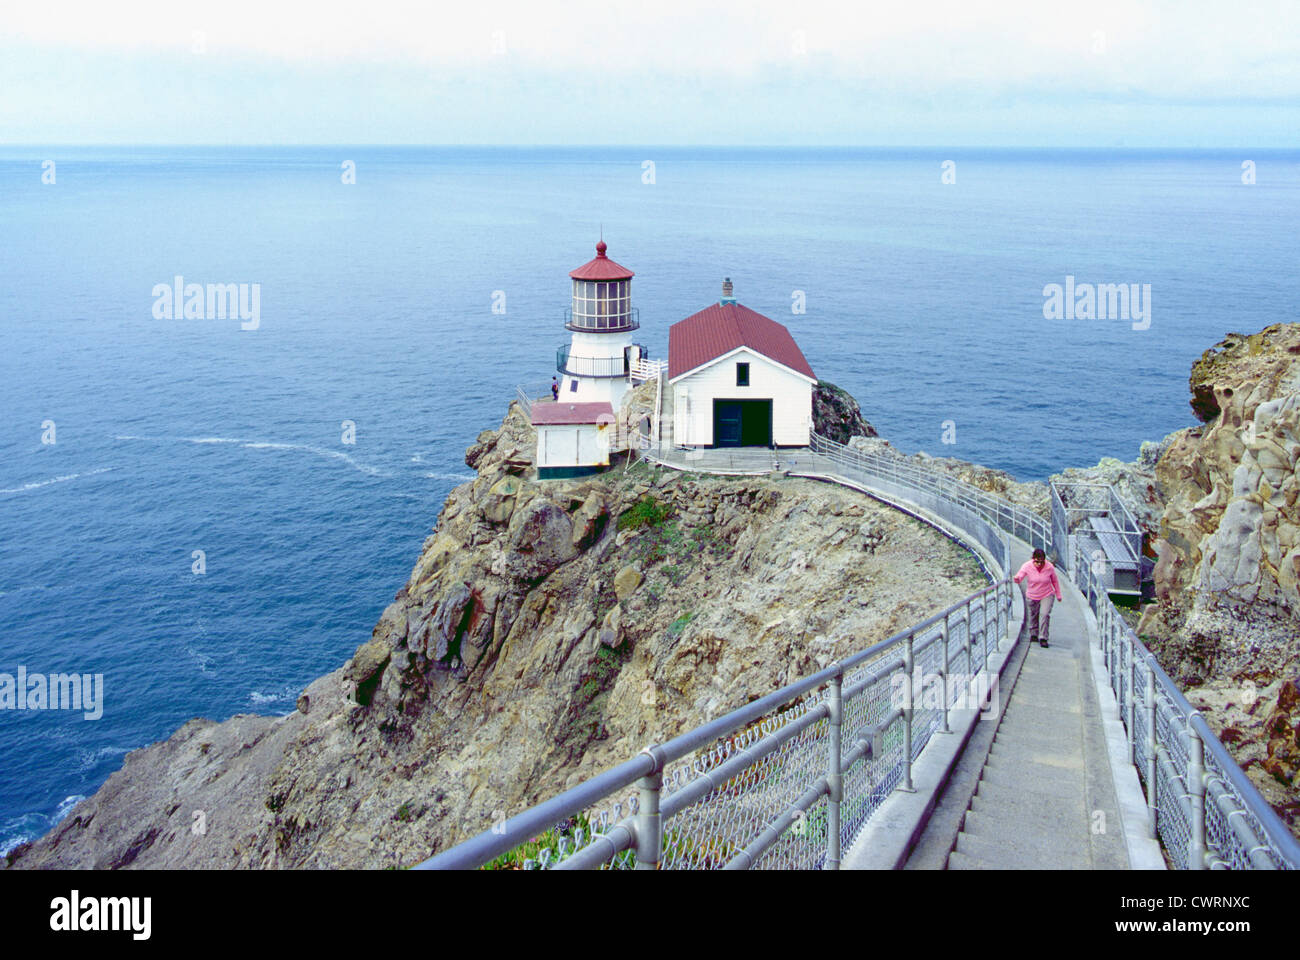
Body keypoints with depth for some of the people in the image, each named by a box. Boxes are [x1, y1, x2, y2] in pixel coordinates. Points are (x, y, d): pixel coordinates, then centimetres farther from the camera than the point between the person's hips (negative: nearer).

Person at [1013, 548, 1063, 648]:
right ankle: (1034, 634, 39)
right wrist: (1017, 579, -53)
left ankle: (1043, 638, -10)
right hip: (1032, 596, 1)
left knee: (1044, 614, -18)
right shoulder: (1027, 566, -17)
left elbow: (1055, 581, 1)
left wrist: (1058, 595, 10)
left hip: (1047, 596, -1)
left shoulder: (1049, 567, -14)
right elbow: (1020, 575, -28)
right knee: (1032, 616, 14)